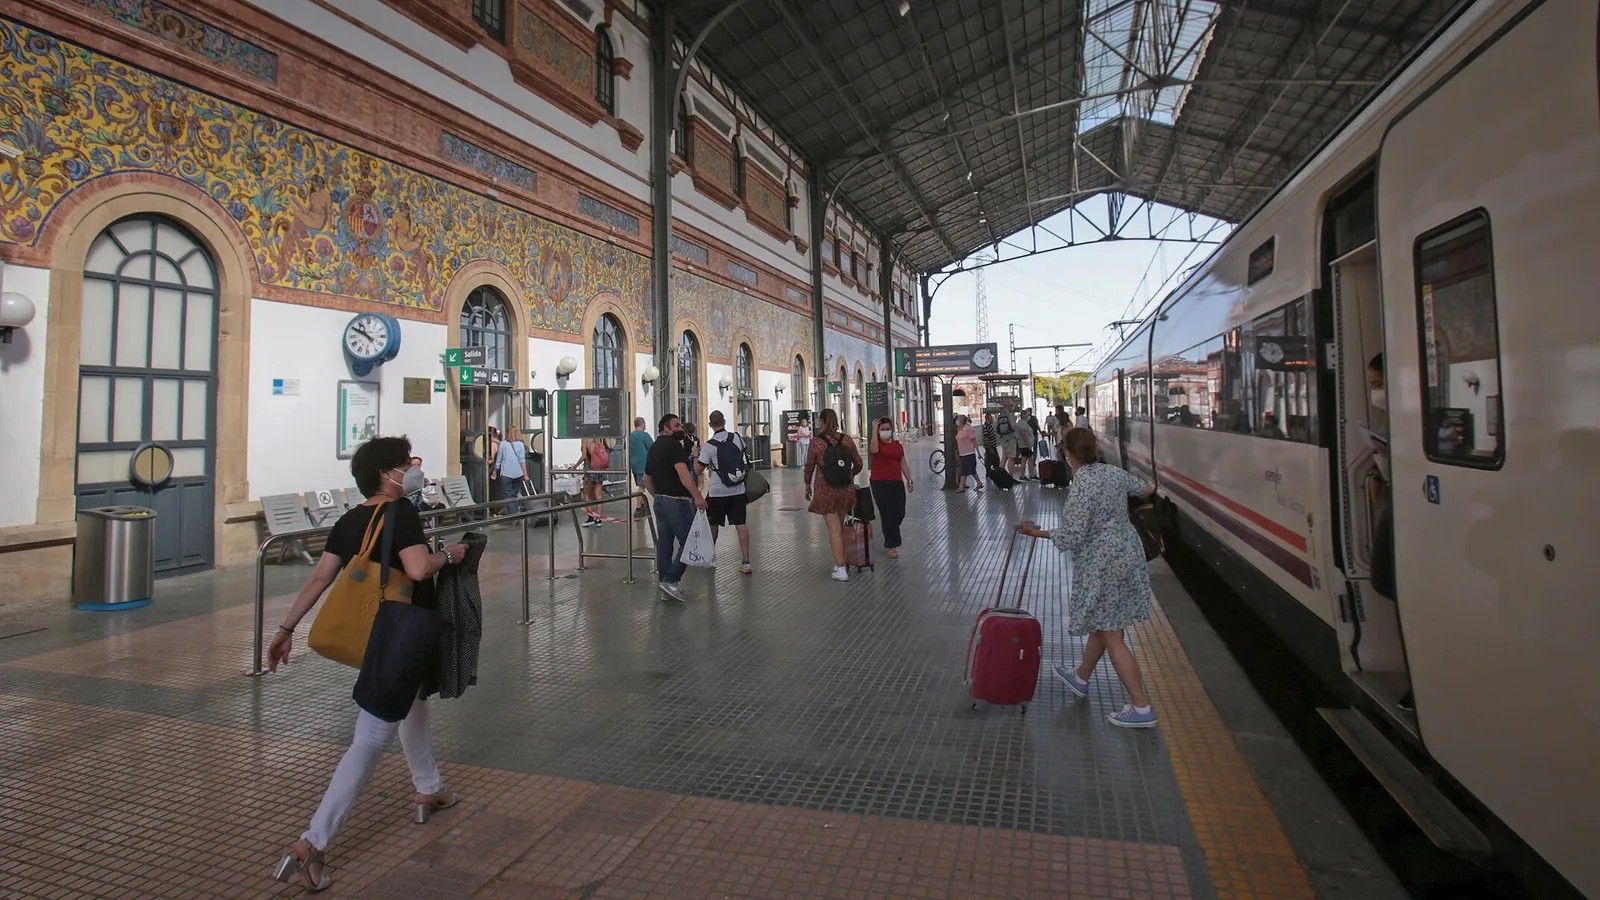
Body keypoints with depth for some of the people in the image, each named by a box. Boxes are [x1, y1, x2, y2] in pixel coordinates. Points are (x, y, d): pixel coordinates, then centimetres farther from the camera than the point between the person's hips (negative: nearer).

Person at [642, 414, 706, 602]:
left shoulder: (654, 447, 16)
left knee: (664, 543, 12)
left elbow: (647, 479, 23)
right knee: (688, 542, -3)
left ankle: (664, 580, 18)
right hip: (677, 502, -9)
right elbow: (683, 473, -27)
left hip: (660, 501, 9)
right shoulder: (674, 445, -12)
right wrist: (697, 496, -32)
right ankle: (670, 580, -5)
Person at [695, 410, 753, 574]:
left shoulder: (709, 446, -12)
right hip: (738, 490, 2)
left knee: (713, 524, 16)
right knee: (740, 524, 0)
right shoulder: (737, 438, -1)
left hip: (717, 492, -2)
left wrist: (695, 455, 7)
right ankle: (746, 562, -5)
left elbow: (698, 470, -8)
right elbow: (744, 458, 16)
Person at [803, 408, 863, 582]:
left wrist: (807, 486, 14)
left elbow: (809, 467, -2)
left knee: (834, 529, -1)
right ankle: (840, 562, 26)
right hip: (846, 489, 4)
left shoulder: (816, 442, -9)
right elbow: (858, 464, 10)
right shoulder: (847, 440, 1)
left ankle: (841, 569, -2)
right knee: (840, 526, 18)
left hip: (825, 489, -4)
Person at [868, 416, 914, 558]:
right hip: (880, 484, -5)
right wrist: (874, 430, -22)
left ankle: (889, 532, 36)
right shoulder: (876, 443, -3)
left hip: (897, 483, 5)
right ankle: (892, 546, 9)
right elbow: (874, 449, -28)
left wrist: (909, 480, 11)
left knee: (900, 513, 5)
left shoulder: (898, 445, 12)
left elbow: (903, 463, 16)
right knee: (888, 514, -2)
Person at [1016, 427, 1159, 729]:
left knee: (1111, 637, 2)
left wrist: (1039, 533, -7)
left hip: (1102, 565, -9)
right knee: (1101, 624, 22)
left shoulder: (1080, 488, -23)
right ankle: (1081, 678, 42)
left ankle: (1142, 708, 7)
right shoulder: (1113, 472, 0)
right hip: (1128, 553, 9)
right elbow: (1146, 489, 20)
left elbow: (1071, 539, -21)